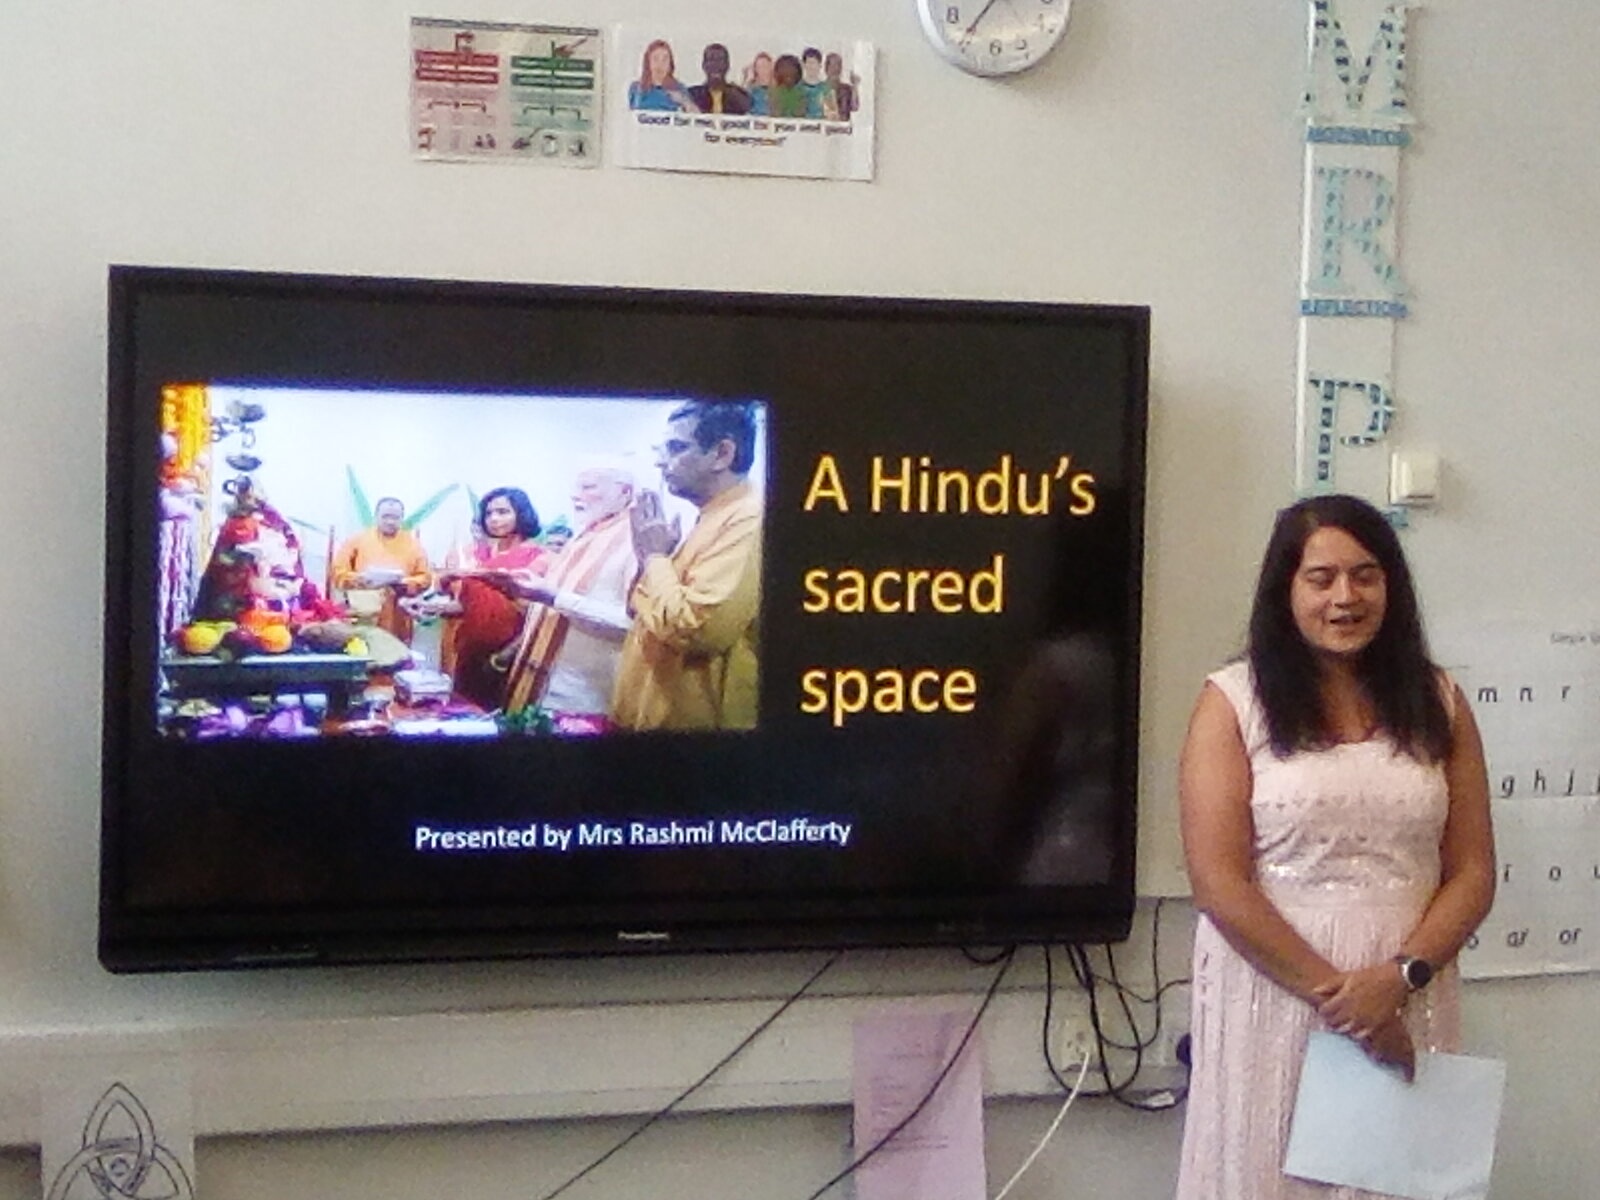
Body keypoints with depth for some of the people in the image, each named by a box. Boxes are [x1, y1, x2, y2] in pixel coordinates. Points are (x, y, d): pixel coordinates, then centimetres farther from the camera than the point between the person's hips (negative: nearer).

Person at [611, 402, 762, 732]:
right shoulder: (713, 520, 14)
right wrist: (648, 557, 5)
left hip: (689, 721, -9)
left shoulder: (747, 522, -17)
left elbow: (694, 629, -27)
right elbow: (643, 612, 21)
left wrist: (656, 557, -12)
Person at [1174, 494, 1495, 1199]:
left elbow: (1472, 874, 4)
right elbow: (1219, 883, -10)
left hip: (1409, 1000, 3)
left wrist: (1400, 976, -12)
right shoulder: (1234, 700, -4)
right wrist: (1332, 991, -13)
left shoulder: (1437, 700, 7)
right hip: (1272, 991, -2)